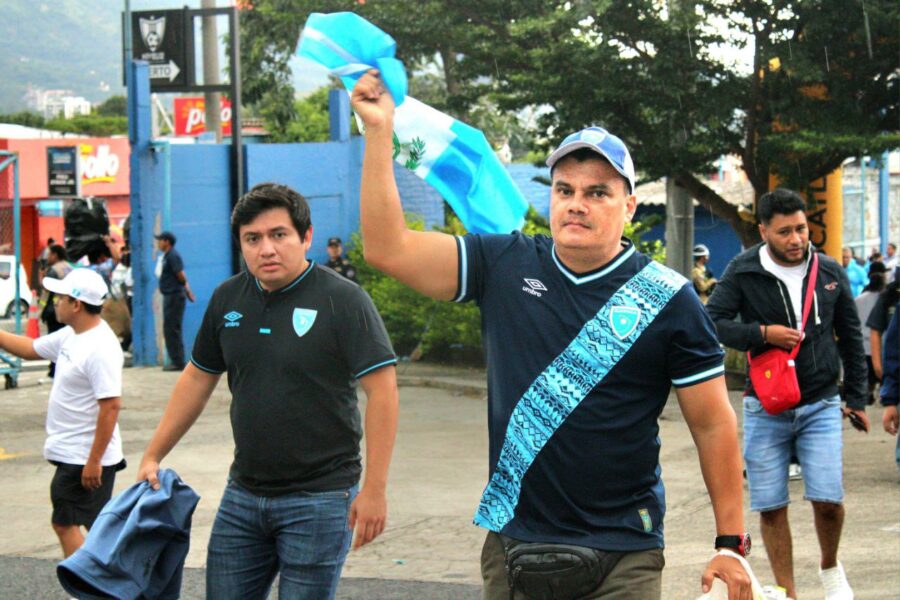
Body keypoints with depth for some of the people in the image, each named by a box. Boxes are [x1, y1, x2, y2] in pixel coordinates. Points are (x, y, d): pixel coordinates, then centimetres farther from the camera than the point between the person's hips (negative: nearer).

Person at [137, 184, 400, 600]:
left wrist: (374, 488, -17)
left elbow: (382, 390, -14)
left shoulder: (343, 301, -11)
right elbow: (198, 378, 18)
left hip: (318, 499, -6)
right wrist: (153, 457, 17)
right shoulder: (227, 299, 7)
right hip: (242, 495, 6)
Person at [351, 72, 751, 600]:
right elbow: (389, 248, 0)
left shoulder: (668, 299, -3)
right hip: (514, 542, 3)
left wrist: (731, 544, -3)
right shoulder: (505, 267, 4)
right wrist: (379, 131, -6)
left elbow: (714, 425, -1)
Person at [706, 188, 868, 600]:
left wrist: (856, 397, 11)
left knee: (828, 499, -9)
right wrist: (762, 333, -21)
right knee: (770, 507, 2)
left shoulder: (830, 273, 2)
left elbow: (851, 338, 12)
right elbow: (711, 323, -10)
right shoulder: (743, 272, -6)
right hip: (765, 408, -1)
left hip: (820, 405, 1)